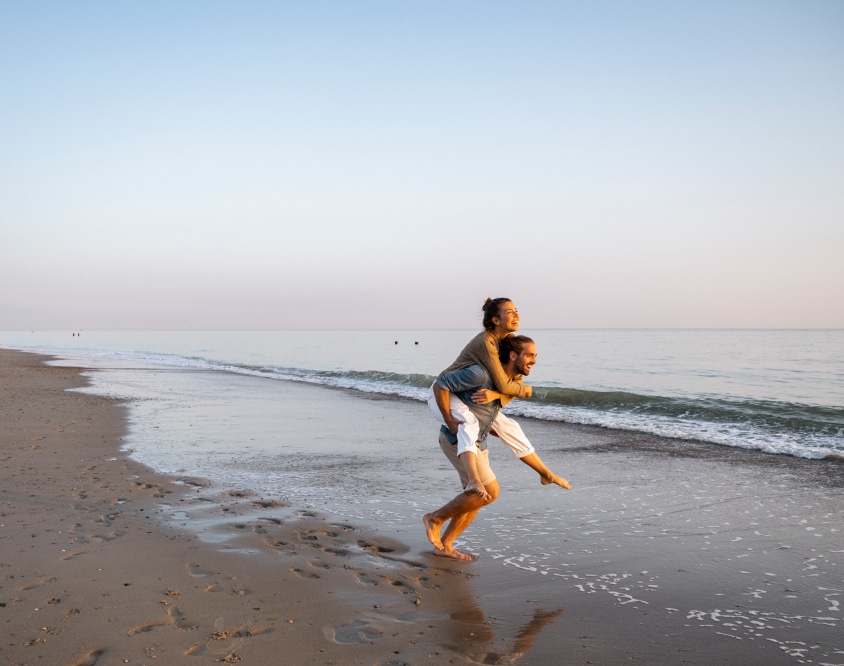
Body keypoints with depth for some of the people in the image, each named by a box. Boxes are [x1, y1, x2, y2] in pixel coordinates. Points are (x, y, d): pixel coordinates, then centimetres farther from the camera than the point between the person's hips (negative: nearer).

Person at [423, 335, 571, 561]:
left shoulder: (509, 380, 4)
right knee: (489, 491, -12)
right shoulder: (481, 373, -23)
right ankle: (435, 518, 2)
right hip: (457, 440, -9)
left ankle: (444, 545, 20)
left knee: (475, 498, 9)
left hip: (477, 443, 9)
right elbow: (440, 385, -21)